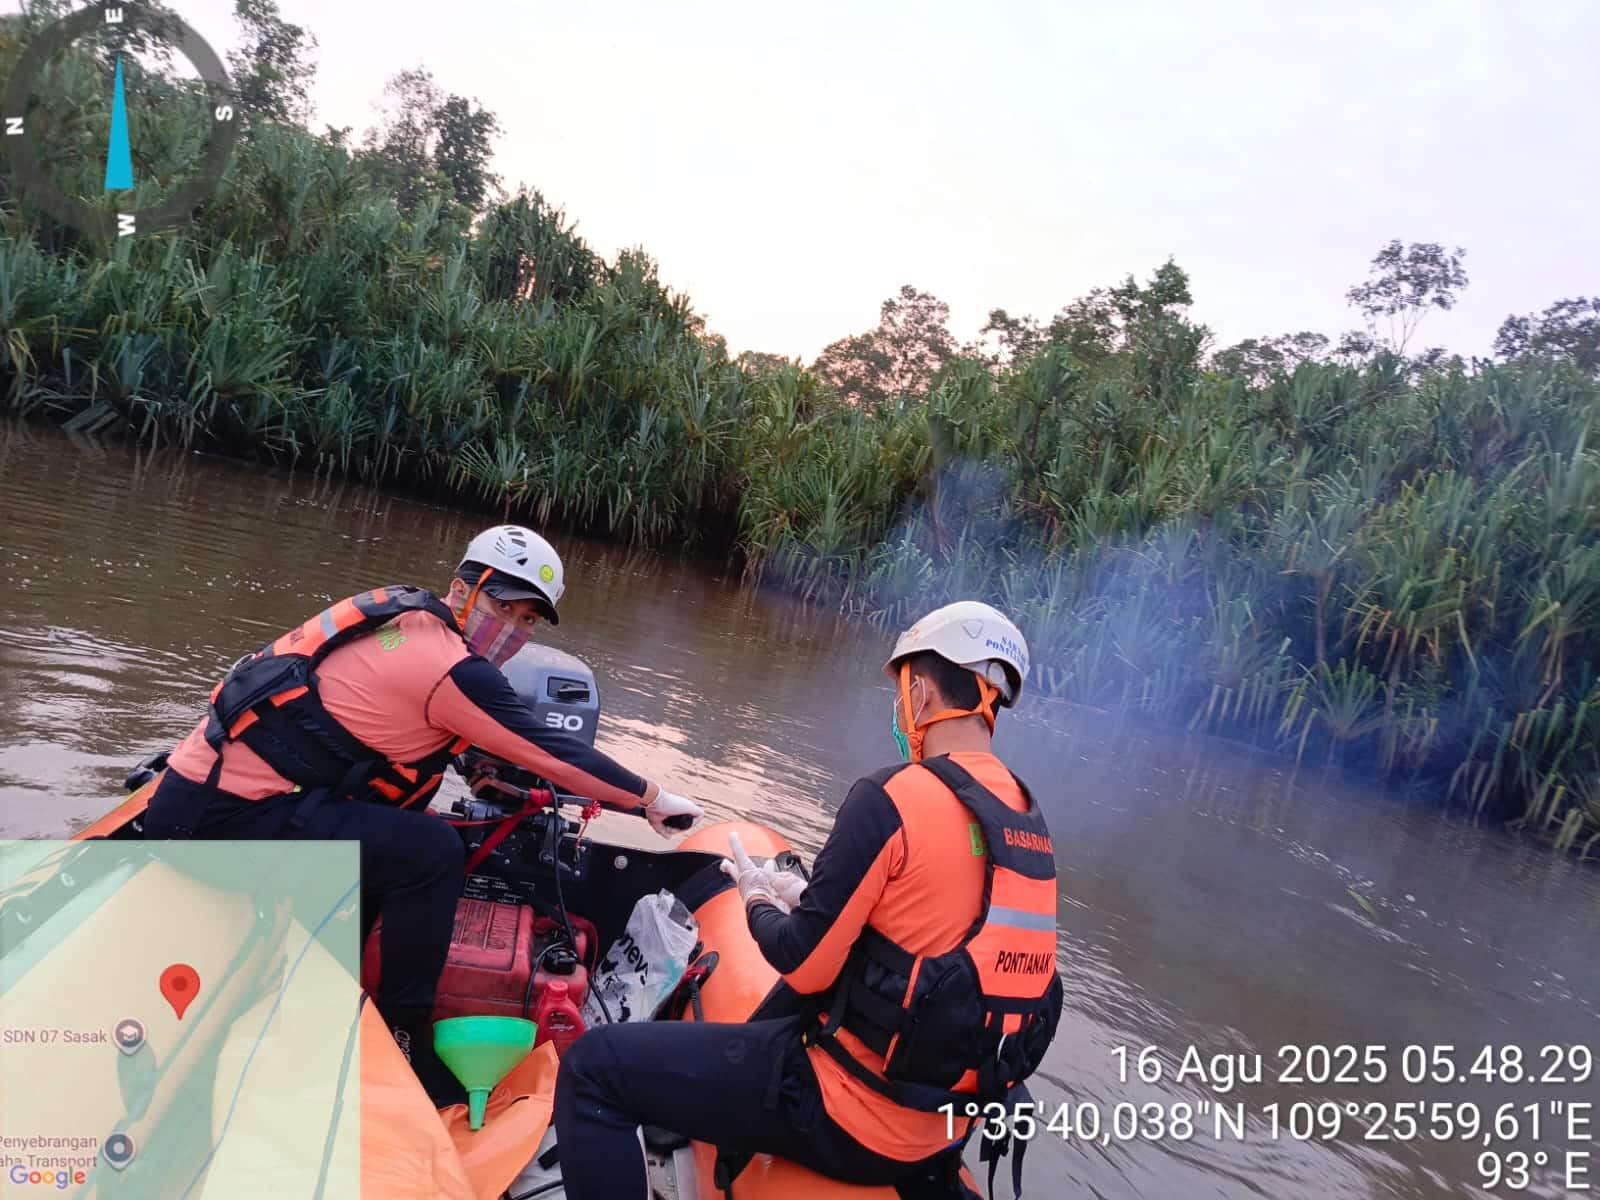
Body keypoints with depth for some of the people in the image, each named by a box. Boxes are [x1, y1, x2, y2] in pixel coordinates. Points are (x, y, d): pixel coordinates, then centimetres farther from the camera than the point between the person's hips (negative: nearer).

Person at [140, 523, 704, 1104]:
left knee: (380, 840, 23)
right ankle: (404, 1041, -1)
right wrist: (651, 798, 2)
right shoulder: (449, 667, -16)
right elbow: (553, 751, -10)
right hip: (228, 815, -10)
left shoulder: (404, 616, 10)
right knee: (431, 852, -17)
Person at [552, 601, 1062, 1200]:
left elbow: (805, 965, -16)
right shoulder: (1027, 818, 3)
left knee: (593, 1066, -2)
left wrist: (759, 903, 5)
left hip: (852, 1116, -9)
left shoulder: (894, 796, -20)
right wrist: (806, 898, 14)